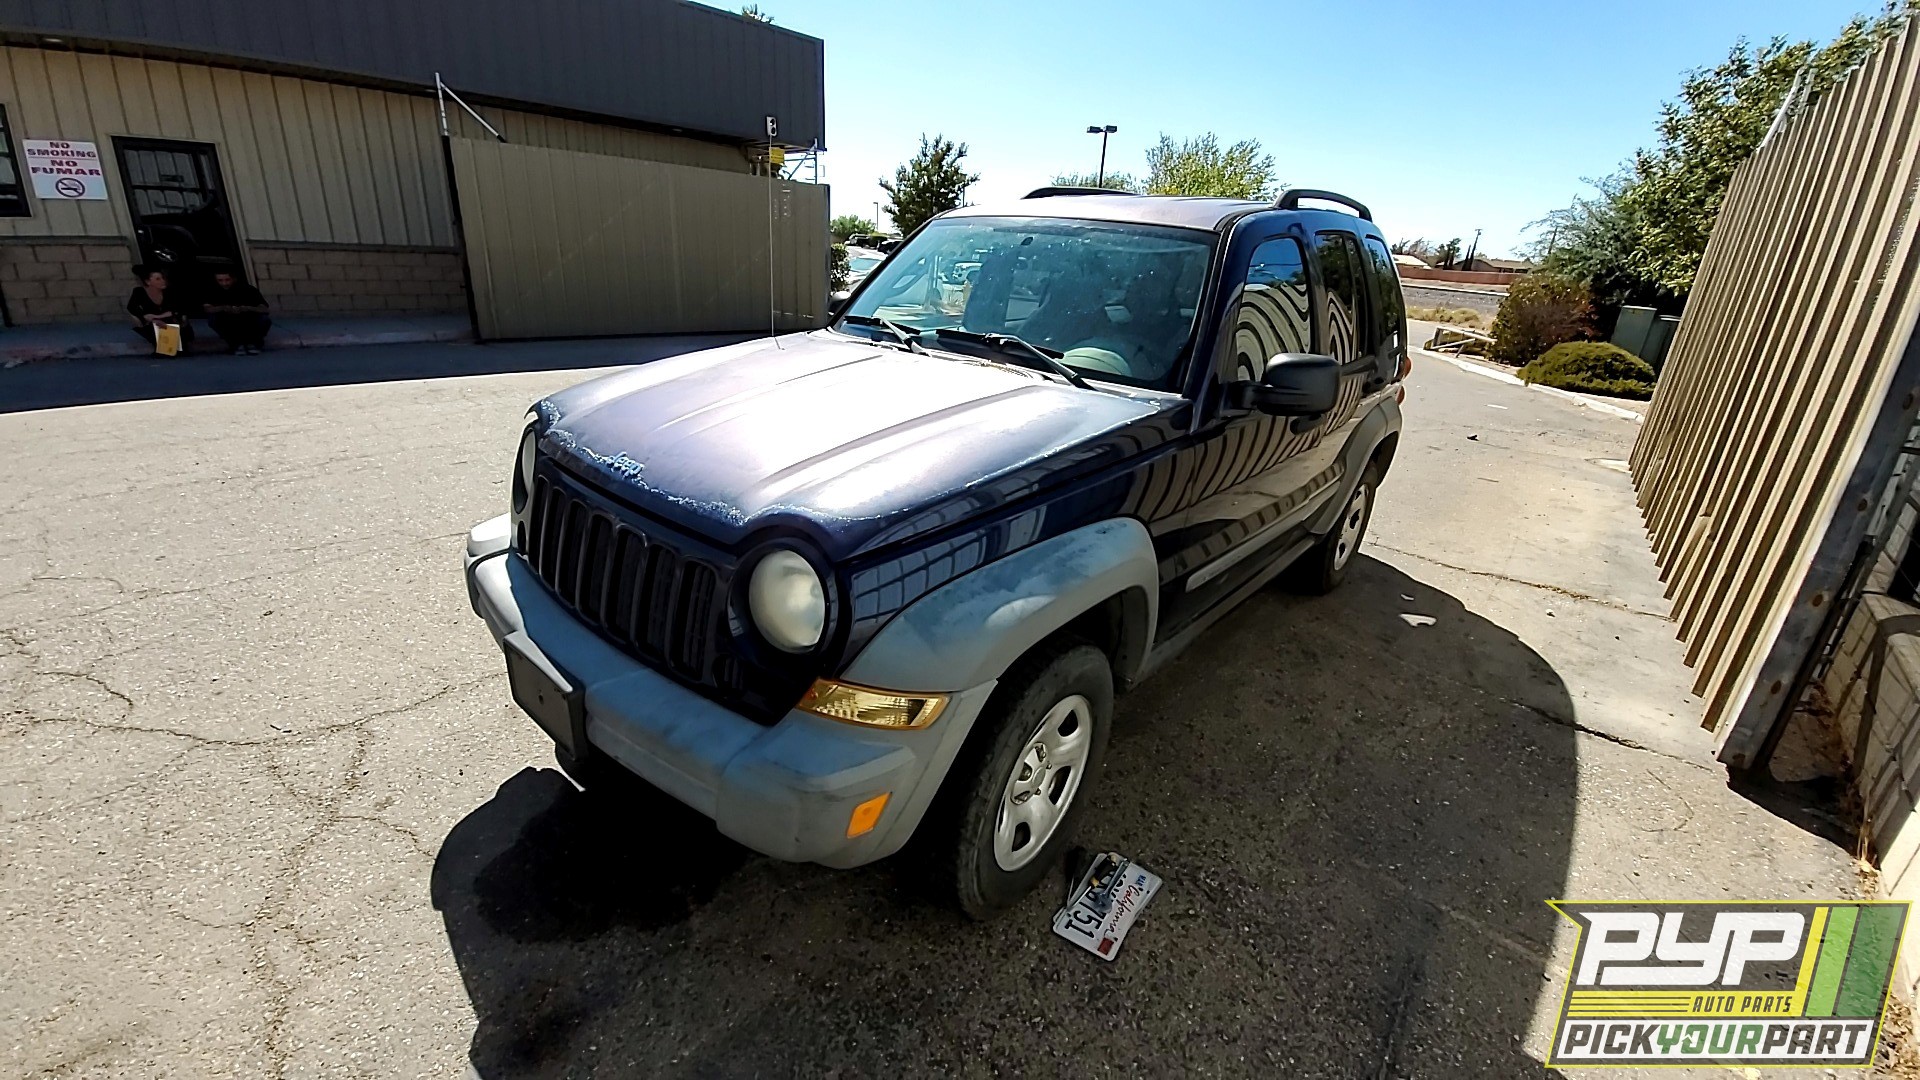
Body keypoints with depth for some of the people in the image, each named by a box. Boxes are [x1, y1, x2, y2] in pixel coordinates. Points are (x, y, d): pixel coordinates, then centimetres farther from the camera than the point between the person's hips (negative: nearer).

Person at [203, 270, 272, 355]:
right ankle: (237, 344, -9)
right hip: (229, 327, 1)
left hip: (249, 325, -1)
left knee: (265, 319, -29)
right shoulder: (213, 292, -8)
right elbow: (207, 308, -20)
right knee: (212, 319, -28)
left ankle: (252, 343, -4)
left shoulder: (249, 290, -12)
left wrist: (247, 308, -42)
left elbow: (264, 309, -22)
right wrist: (223, 308, -40)